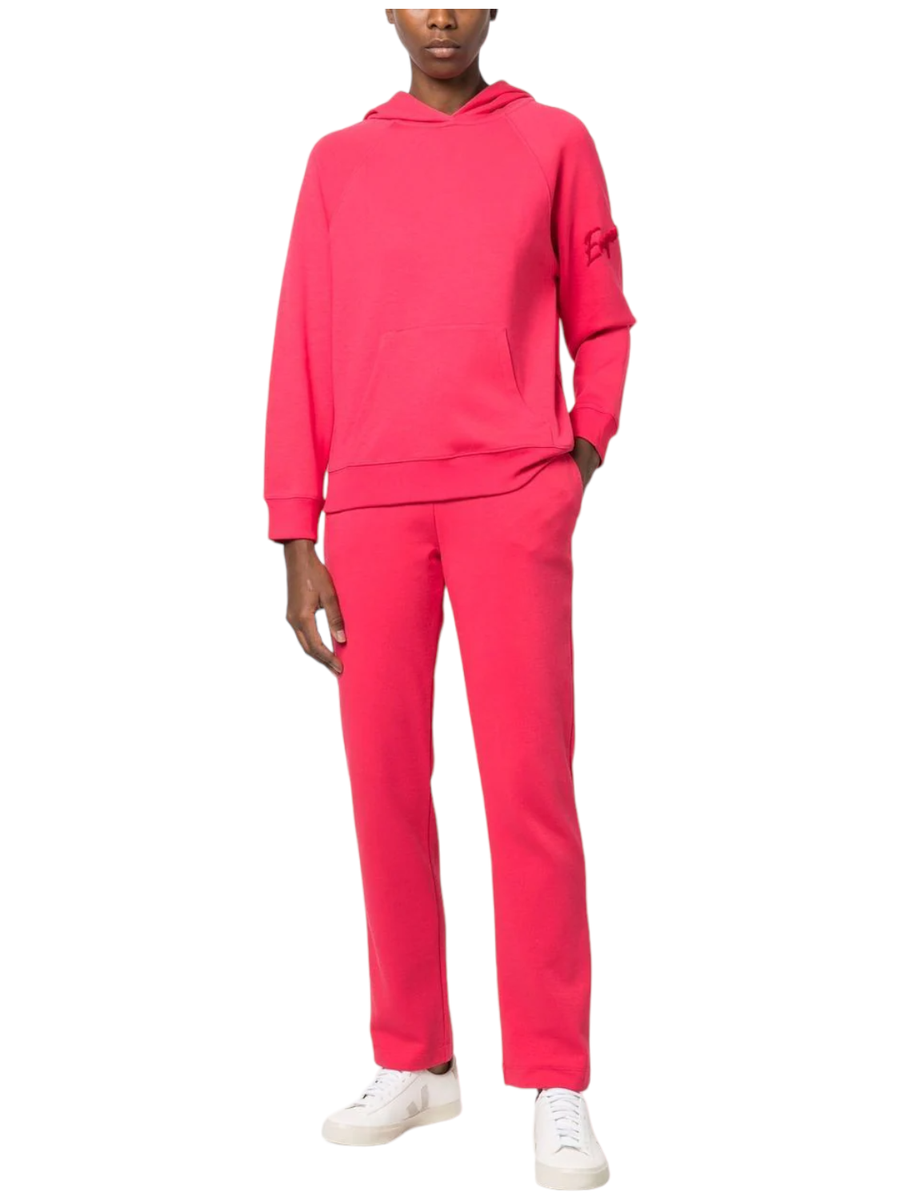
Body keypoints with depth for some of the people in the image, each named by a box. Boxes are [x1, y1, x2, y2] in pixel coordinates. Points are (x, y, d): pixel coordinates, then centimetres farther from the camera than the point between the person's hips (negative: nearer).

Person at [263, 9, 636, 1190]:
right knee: (386, 779, 3)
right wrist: (295, 544, 3)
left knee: (529, 782, -7)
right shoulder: (337, 162, 12)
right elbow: (304, 356, 9)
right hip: (372, 507, 2)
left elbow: (601, 324, 15)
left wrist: (578, 465, 1)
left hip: (511, 501, -2)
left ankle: (557, 1085, 1)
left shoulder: (556, 142, 9)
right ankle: (413, 1061, 16)